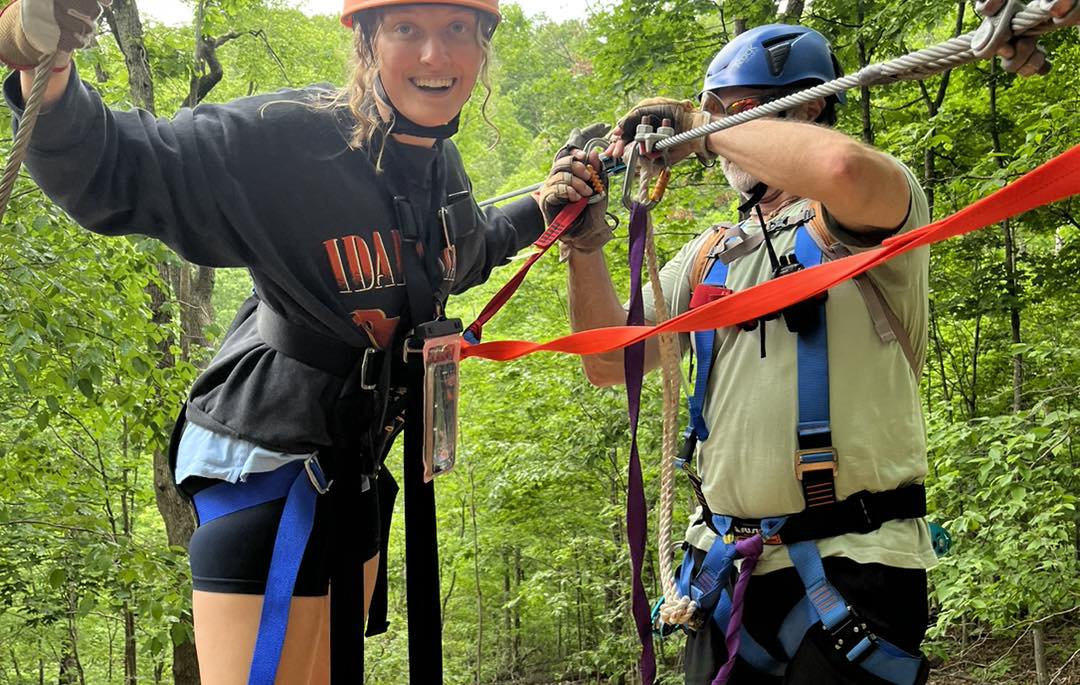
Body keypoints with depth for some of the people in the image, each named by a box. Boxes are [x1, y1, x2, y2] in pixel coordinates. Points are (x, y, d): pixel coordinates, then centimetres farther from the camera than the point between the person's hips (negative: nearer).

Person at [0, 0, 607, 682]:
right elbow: (110, 174, -26)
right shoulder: (287, 138, -23)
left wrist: (542, 210, 14)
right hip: (269, 465, -8)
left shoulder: (441, 164, 1)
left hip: (355, 467, 8)